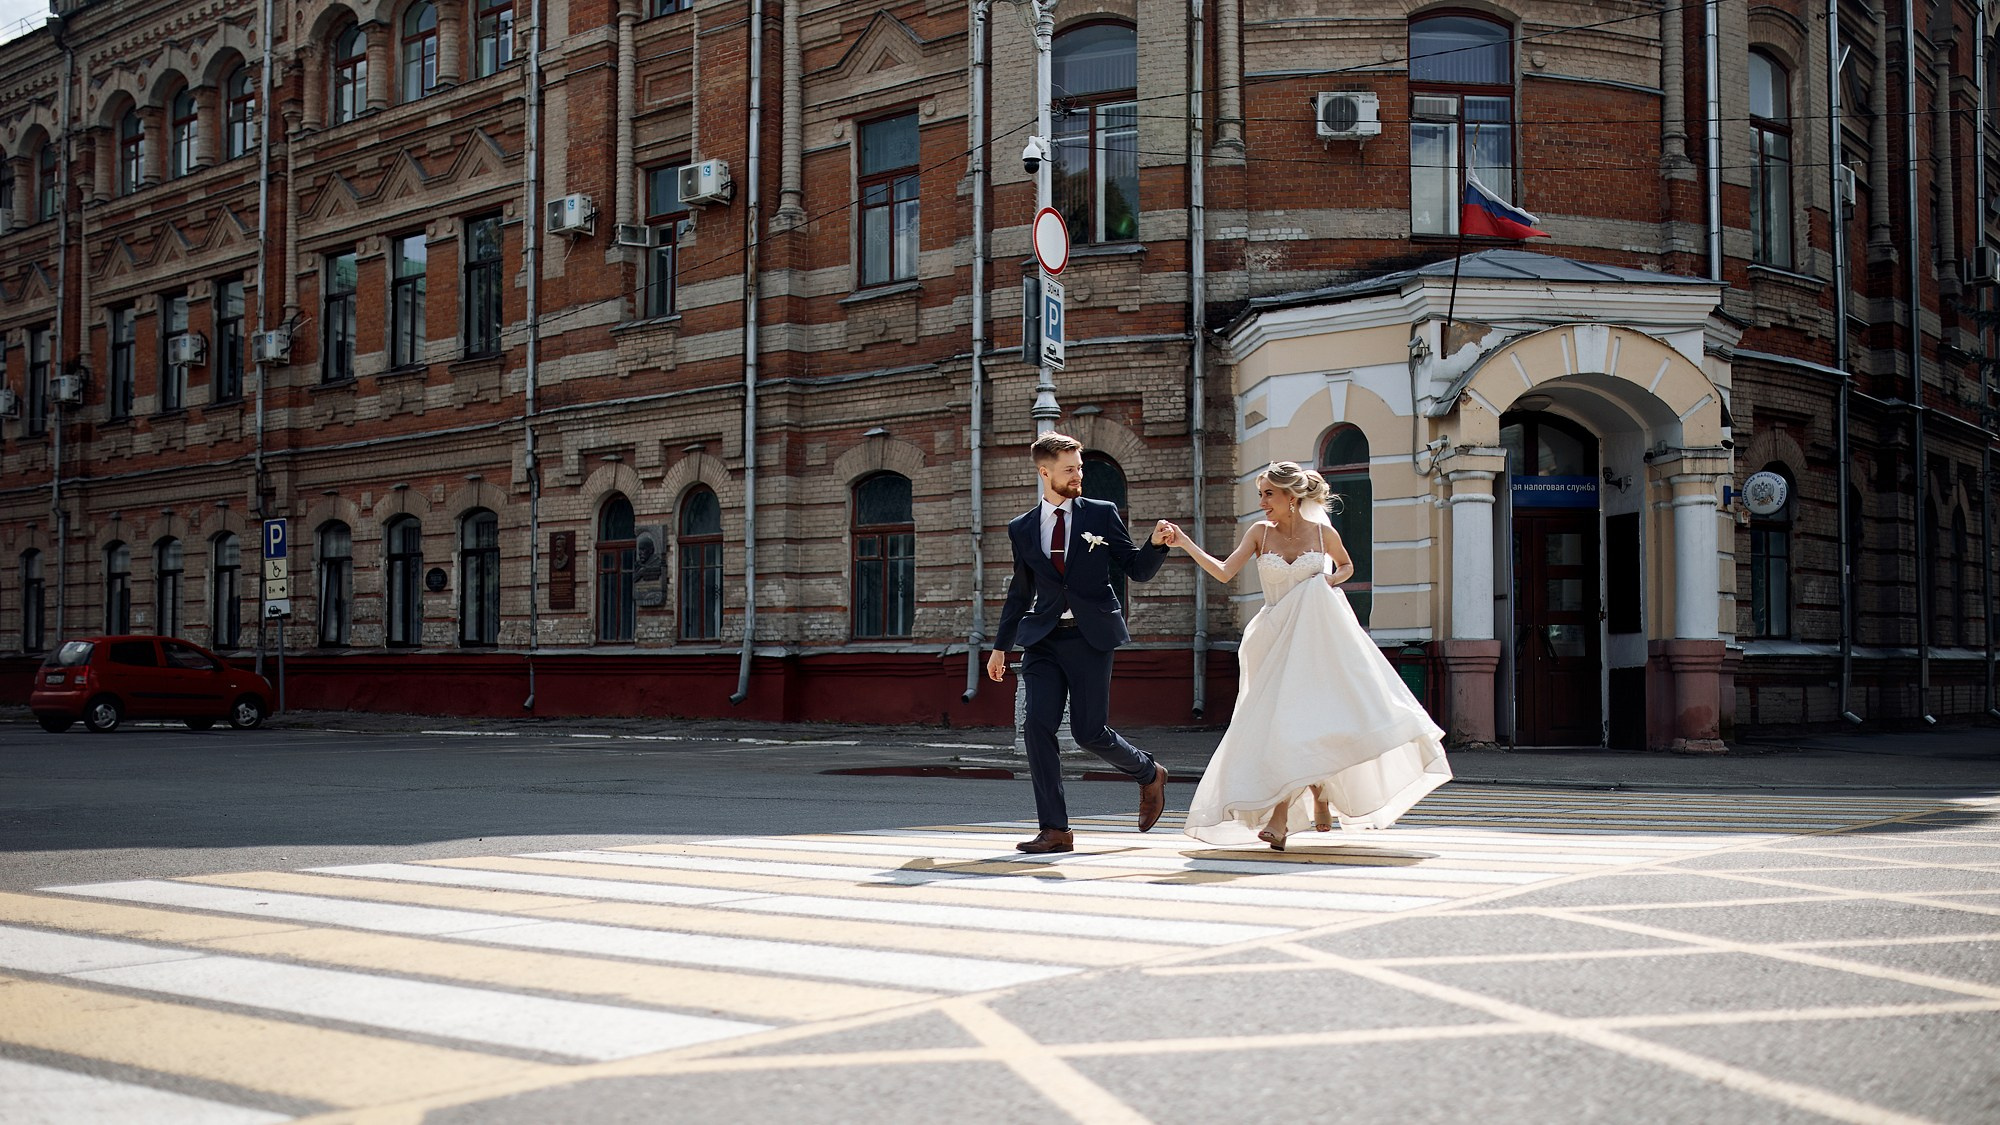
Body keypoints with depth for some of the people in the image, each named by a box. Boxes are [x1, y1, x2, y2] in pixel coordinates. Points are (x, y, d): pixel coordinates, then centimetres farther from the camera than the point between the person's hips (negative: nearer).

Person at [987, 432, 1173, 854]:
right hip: (1043, 640, 3)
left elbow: (1137, 570, 4)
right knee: (1037, 726, -9)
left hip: (1091, 637, -3)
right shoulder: (1022, 529, 11)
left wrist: (1156, 543, -16)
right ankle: (1054, 831, -1)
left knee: (1089, 732, -4)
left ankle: (1149, 774, 28)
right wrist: (1001, 646, 21)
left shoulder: (1102, 514, 5)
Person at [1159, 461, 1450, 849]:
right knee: (1285, 719, -6)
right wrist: (1186, 544, -19)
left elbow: (1346, 565, 20)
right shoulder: (1259, 532, 1)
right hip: (1278, 639, 1)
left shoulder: (1323, 533, 1)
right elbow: (1223, 572, -9)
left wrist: (1332, 580, -2)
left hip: (1320, 636, 0)